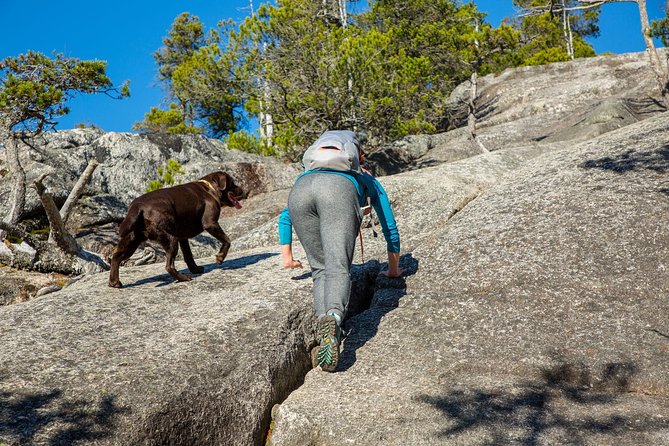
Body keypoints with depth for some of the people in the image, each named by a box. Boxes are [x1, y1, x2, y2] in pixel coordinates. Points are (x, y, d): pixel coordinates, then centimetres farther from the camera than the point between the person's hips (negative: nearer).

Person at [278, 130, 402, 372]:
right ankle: (334, 318, -47)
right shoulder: (369, 181, 43)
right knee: (338, 268, -17)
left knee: (320, 269, 8)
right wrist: (393, 268, 60)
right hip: (339, 189, -3)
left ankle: (324, 332, -14)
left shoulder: (306, 174, 48)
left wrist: (287, 255, 53)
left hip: (300, 189, 3)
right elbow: (390, 228, 47)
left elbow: (284, 218, 44)